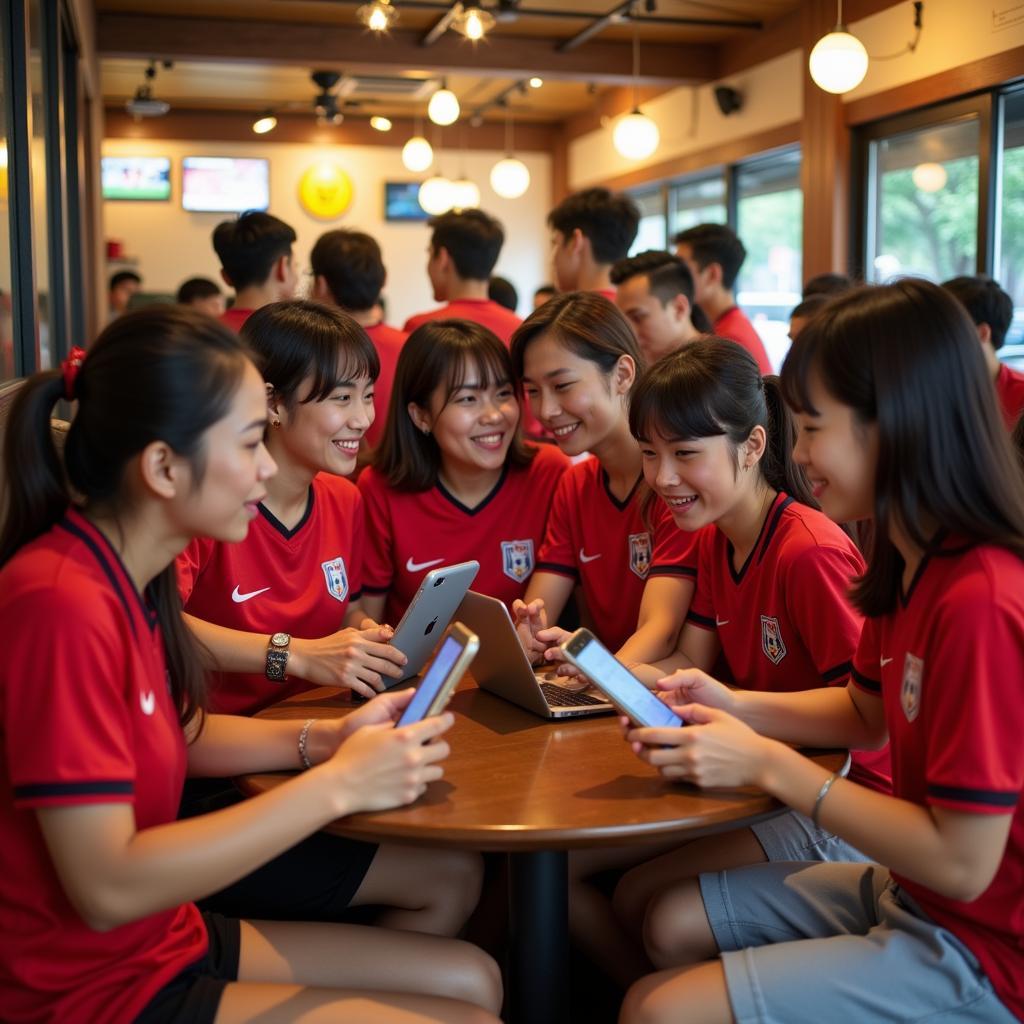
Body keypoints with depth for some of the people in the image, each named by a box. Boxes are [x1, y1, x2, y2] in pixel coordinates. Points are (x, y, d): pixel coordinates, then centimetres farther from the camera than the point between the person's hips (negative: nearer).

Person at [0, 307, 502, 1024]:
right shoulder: (62, 601, -27)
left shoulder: (127, 576, 0)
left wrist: (325, 740, -2)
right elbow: (106, 889, -28)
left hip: (166, 937, 8)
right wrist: (336, 785, -23)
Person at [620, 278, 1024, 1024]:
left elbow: (962, 864, -26)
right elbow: (867, 716, 15)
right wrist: (734, 709, -2)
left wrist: (769, 765, -20)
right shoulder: (909, 563, 0)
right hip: (905, 890, 8)